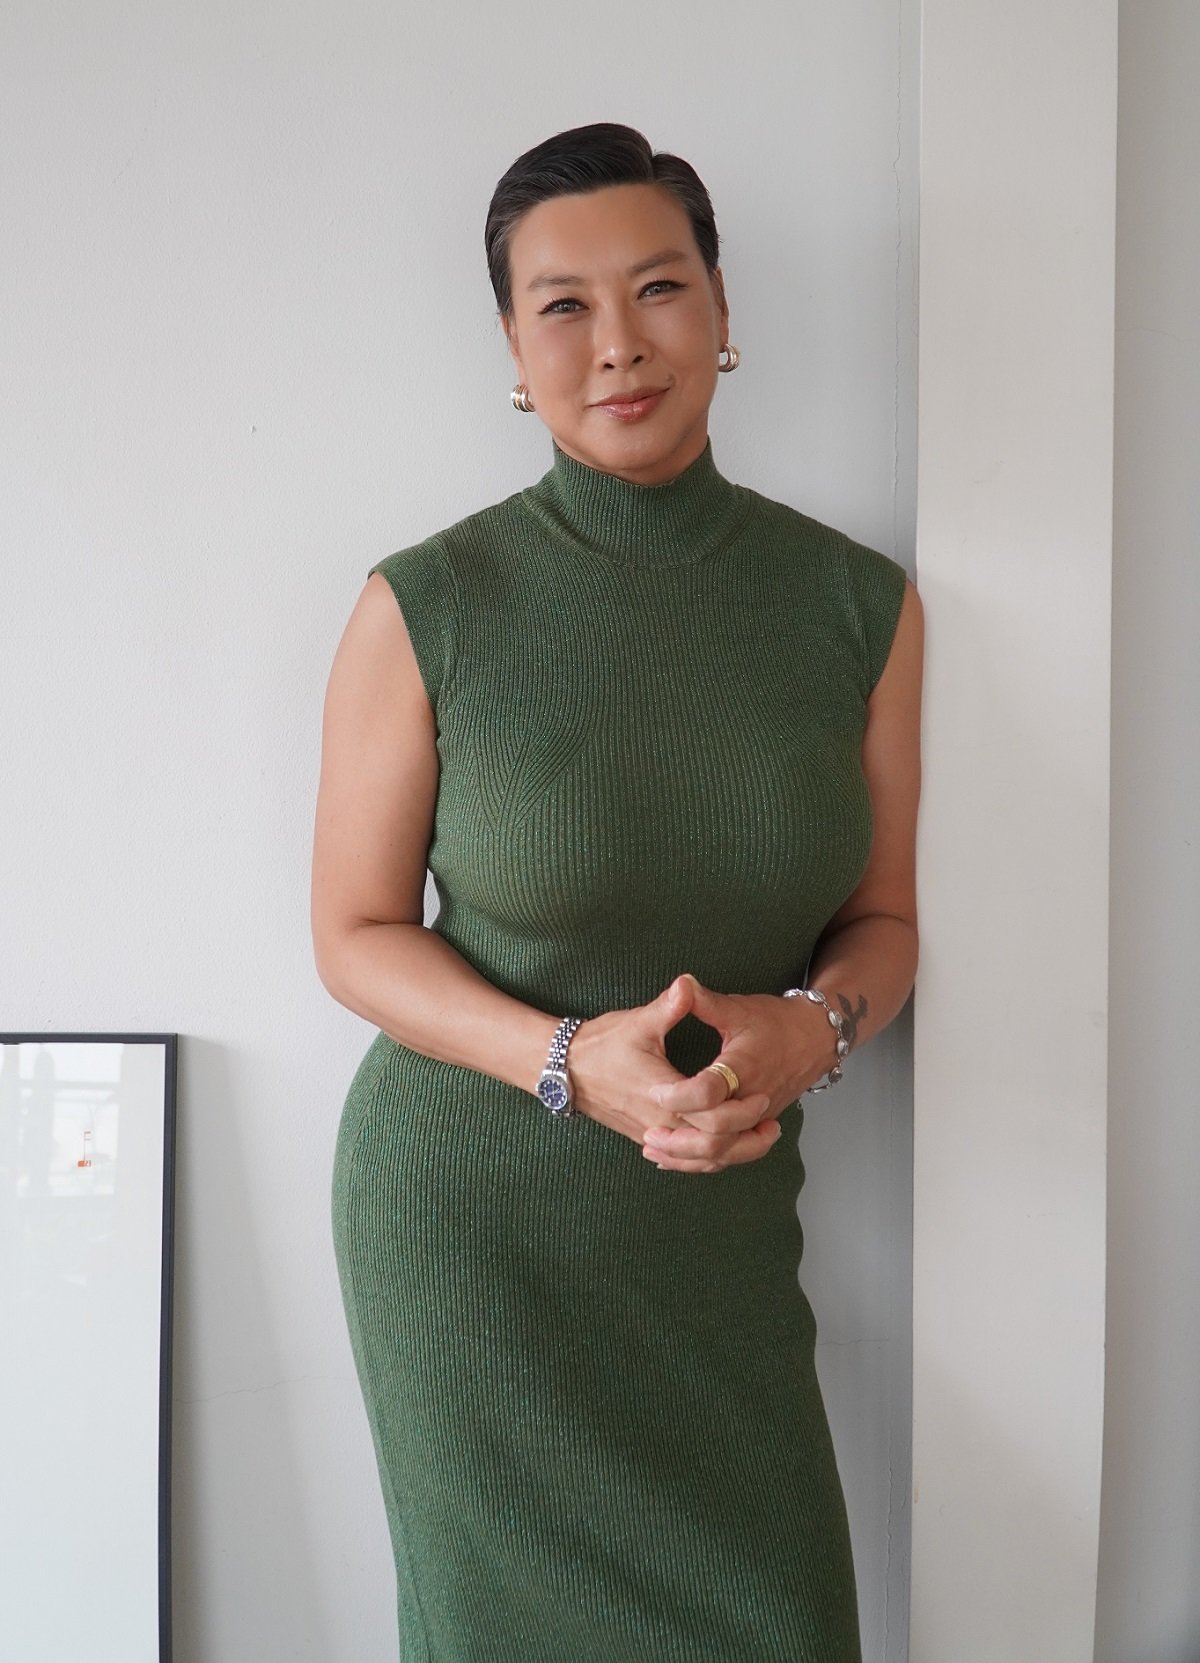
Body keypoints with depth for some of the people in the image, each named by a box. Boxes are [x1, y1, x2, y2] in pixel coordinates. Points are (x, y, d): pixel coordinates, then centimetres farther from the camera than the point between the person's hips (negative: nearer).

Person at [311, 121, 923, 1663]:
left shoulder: (860, 605, -3)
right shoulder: (425, 608, -12)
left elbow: (882, 915, 5)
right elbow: (356, 933, -5)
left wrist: (812, 1027, -18)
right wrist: (572, 1063, -20)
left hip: (722, 1221, 3)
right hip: (467, 1211, -2)